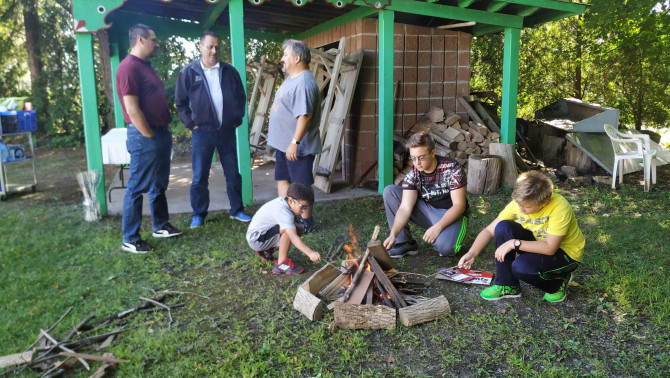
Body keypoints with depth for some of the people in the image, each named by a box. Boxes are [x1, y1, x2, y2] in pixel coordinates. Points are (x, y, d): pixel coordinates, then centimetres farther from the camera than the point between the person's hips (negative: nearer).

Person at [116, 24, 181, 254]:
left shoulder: (146, 66, 15)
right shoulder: (129, 67, -16)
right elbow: (132, 109, -21)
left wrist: (164, 131, 14)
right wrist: (150, 136, -14)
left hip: (161, 133, 10)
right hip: (144, 138, -10)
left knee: (159, 185, 18)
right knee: (137, 188, -2)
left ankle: (161, 226, 31)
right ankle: (130, 240, 8)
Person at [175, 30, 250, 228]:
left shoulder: (229, 71, 4)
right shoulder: (188, 72, -2)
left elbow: (241, 97, 13)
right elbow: (181, 102, 2)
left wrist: (237, 119, 6)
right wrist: (190, 123, -3)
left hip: (227, 131, 2)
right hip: (202, 132, -2)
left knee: (233, 174, 9)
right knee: (200, 177, 5)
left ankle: (237, 210, 23)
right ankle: (198, 214, 19)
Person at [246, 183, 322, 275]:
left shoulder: (283, 200, -2)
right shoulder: (283, 212, -30)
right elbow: (293, 237, -39)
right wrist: (310, 253, -46)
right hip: (256, 239, -10)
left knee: (298, 229, 7)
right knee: (288, 229, -30)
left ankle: (267, 250, 15)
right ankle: (282, 263, -20)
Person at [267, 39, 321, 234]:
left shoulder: (304, 83, -22)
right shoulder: (291, 78, 13)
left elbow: (304, 115, -28)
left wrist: (295, 142, -28)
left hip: (297, 146, -10)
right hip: (283, 143, 11)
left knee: (302, 185, 1)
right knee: (282, 180, 16)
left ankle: (306, 221, 13)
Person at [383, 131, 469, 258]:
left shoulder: (452, 168, -19)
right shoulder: (413, 174, -11)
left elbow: (459, 205, -19)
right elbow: (405, 208, -19)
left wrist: (438, 227, -32)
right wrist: (393, 235, -35)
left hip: (451, 215, -4)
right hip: (427, 212, 4)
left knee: (444, 247, -39)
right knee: (390, 191, -13)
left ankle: (447, 236, 2)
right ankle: (405, 243, -9)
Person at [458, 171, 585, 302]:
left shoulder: (560, 207, -32)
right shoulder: (519, 203, -16)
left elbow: (550, 248, -31)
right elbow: (489, 230, -12)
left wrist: (514, 243, -33)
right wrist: (472, 253, -26)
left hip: (567, 253, -5)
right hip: (539, 242, 6)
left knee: (521, 266, -32)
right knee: (503, 227, -21)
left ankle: (558, 283, 2)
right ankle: (507, 286, -8)